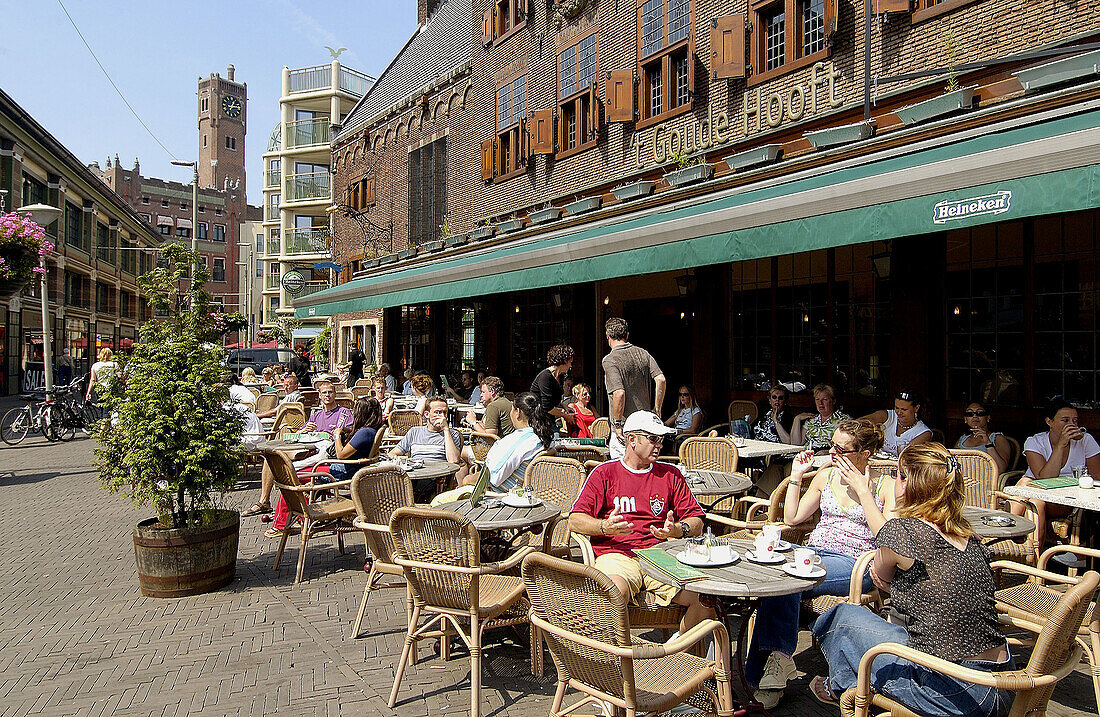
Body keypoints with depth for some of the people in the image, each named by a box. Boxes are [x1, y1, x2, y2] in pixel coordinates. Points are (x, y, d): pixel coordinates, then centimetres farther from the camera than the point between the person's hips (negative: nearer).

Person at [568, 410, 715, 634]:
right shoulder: (604, 473, 11)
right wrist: (605, 527, -15)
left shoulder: (671, 475, 19)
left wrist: (677, 530, -7)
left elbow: (696, 521, 15)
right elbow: (575, 521, 4)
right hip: (616, 555, -3)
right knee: (615, 593, -37)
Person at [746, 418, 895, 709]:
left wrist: (862, 489, -11)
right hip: (812, 553, 5)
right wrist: (796, 475, 11)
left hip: (854, 563, -4)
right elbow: (792, 518, 17)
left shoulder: (887, 486, 4)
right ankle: (777, 657, -24)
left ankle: (775, 659, -19)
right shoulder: (826, 475, 17)